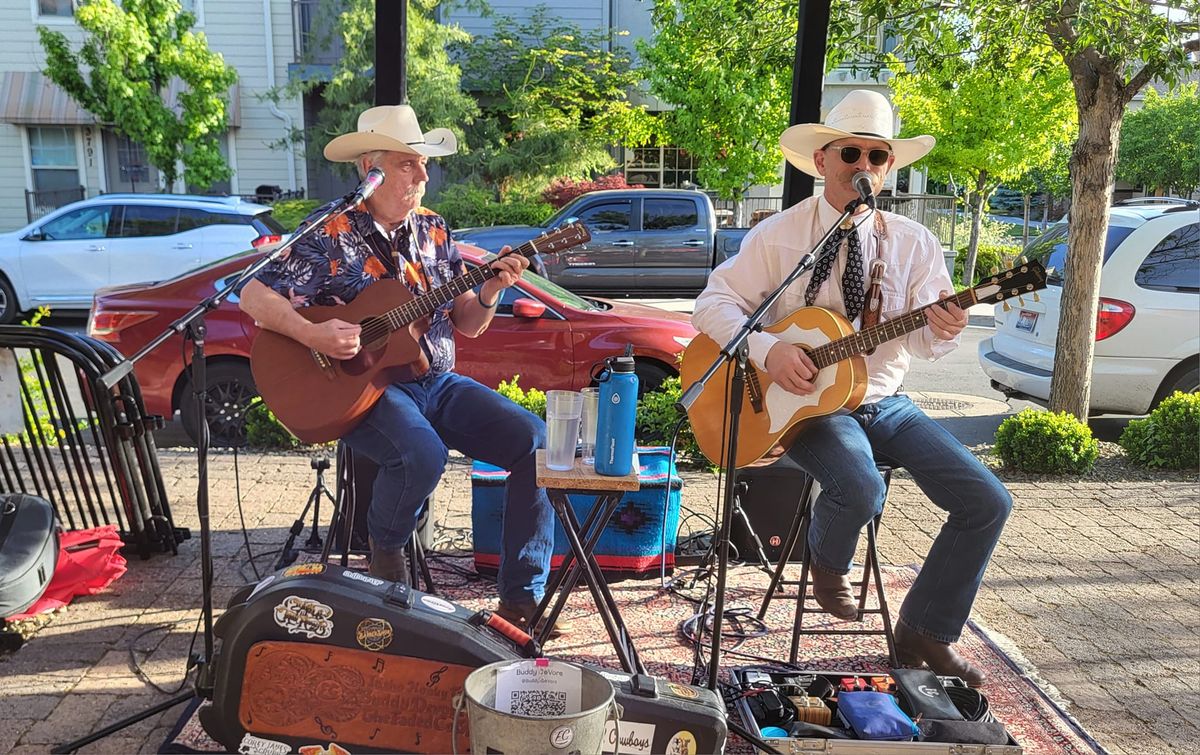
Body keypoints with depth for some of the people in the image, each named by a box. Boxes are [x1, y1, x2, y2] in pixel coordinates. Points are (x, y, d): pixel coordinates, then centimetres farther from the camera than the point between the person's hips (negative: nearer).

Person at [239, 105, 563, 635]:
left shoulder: (433, 230, 11)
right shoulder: (331, 234, -5)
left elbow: (467, 324, 12)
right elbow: (255, 297, -7)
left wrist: (491, 291, -8)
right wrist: (312, 334, -22)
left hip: (438, 383, 6)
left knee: (535, 441, -15)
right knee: (423, 455, -36)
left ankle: (521, 600, -7)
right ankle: (385, 550, 0)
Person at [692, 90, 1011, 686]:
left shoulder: (913, 244, 4)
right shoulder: (779, 235, -4)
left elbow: (921, 344, 1)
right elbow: (714, 301, -6)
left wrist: (942, 332, -23)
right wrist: (768, 350, -23)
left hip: (886, 404, 5)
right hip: (806, 400, -4)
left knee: (988, 502, -7)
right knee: (861, 490, -35)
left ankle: (924, 632, 13)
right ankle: (827, 561, 4)